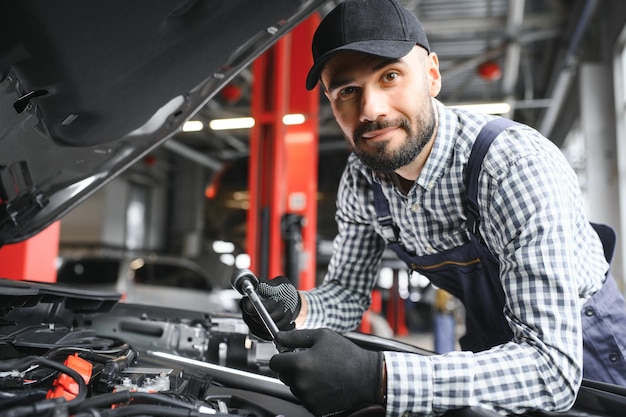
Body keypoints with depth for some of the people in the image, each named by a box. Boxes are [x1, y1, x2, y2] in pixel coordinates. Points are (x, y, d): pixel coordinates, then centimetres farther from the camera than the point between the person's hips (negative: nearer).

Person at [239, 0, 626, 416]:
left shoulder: (522, 167, -32)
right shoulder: (361, 179, -13)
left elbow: (552, 367, -36)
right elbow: (348, 293, -2)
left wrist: (377, 378, -46)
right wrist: (297, 310, -25)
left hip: (575, 355, -4)